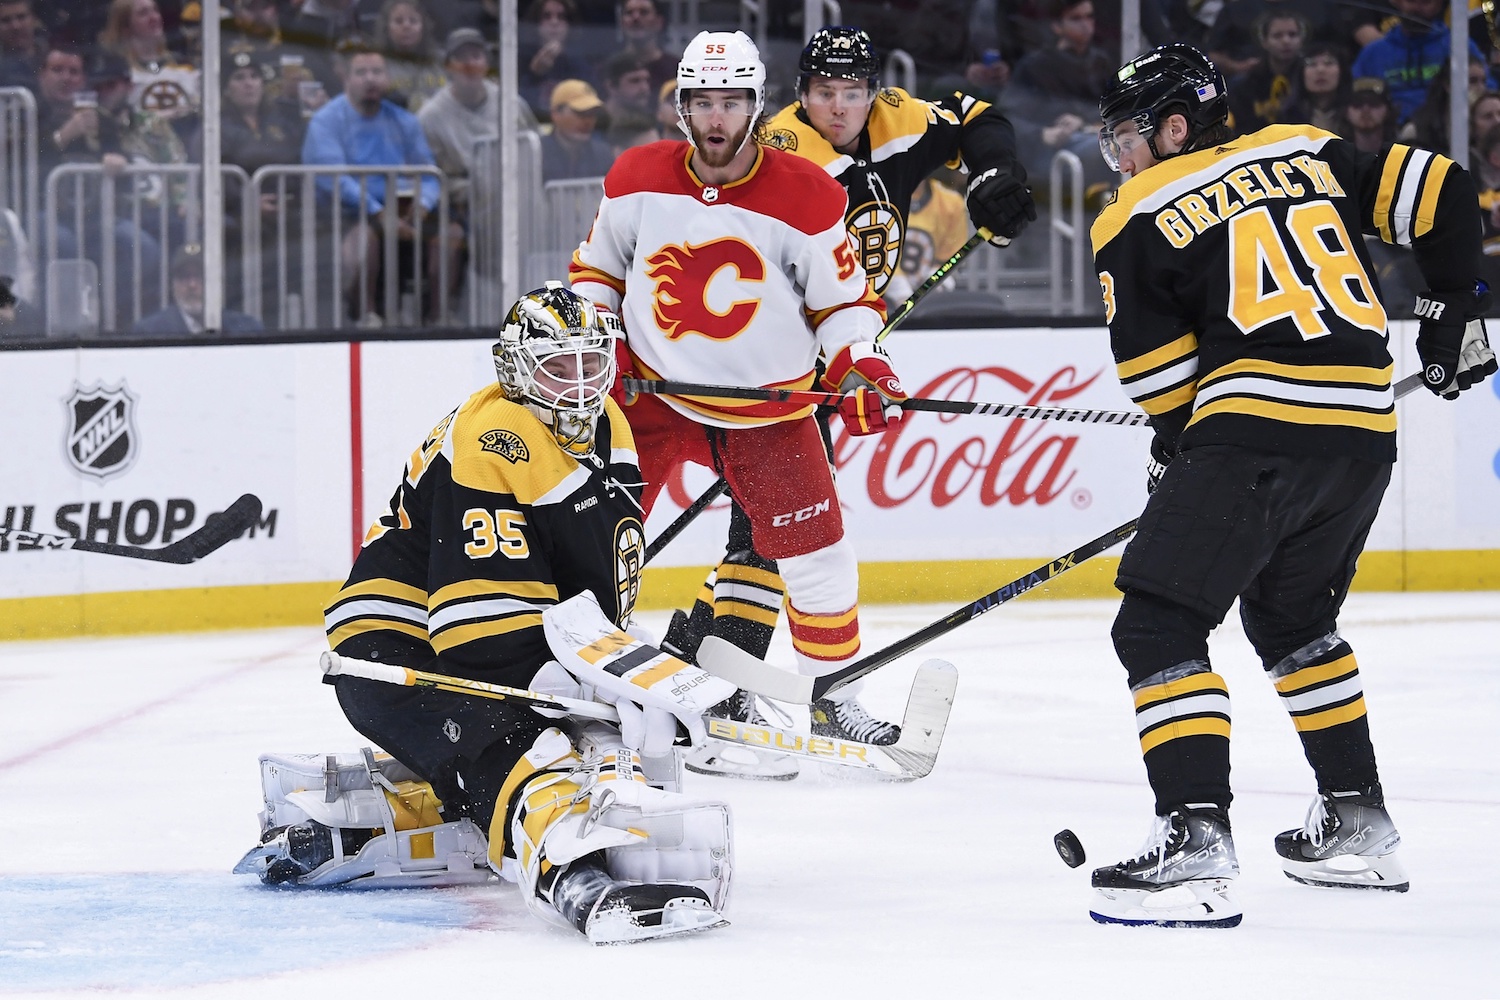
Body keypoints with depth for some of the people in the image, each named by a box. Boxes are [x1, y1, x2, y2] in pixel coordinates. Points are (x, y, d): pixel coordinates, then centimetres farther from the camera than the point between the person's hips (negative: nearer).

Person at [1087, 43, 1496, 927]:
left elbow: (1161, 377, 3)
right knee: (1292, 616, 28)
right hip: (1367, 430, 7)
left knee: (1158, 623, -6)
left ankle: (1195, 839, -23)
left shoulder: (1138, 220, 5)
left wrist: (1179, 455, 21)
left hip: (1257, 421, -7)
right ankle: (1359, 825, 29)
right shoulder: (1309, 154, 18)